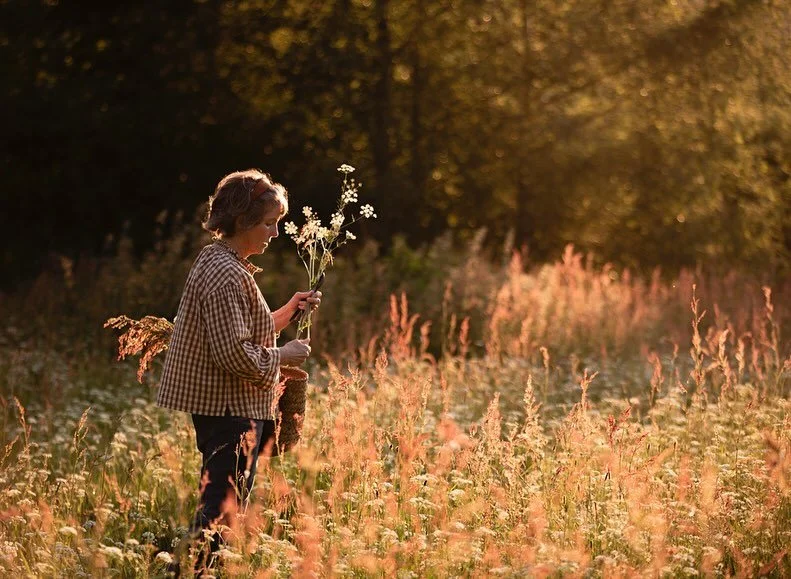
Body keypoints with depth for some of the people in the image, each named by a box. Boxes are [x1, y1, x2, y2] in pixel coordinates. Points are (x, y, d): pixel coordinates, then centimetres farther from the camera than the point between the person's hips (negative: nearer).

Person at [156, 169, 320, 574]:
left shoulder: (218, 262, 13)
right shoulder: (225, 274, -20)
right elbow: (234, 352, -25)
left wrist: (286, 312, 12)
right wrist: (282, 356, -12)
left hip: (226, 406, 11)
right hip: (229, 408, -11)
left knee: (224, 502, 16)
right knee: (222, 508, -8)